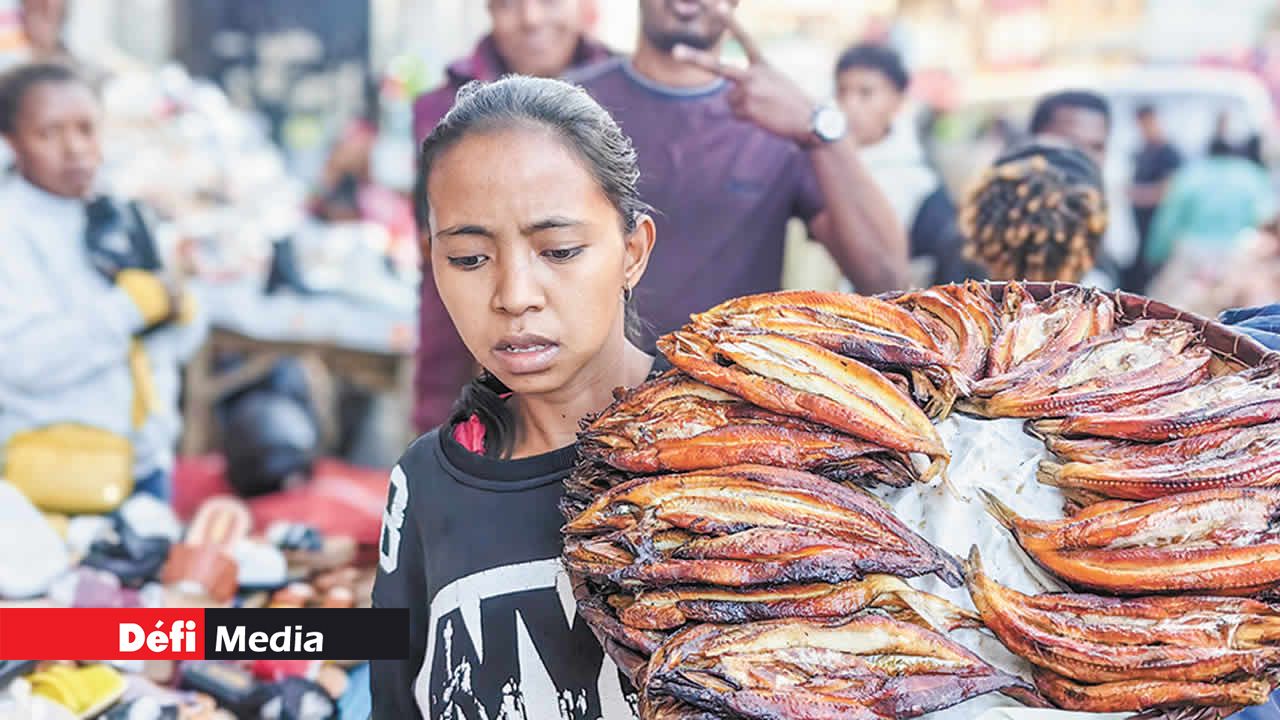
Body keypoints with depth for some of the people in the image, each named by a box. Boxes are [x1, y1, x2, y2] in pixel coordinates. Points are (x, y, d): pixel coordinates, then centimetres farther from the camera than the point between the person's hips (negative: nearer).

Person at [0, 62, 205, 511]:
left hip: (146, 464, 7)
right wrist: (131, 305, -20)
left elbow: (179, 344, 14)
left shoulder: (117, 220, 11)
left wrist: (173, 305, -8)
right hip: (57, 475, -7)